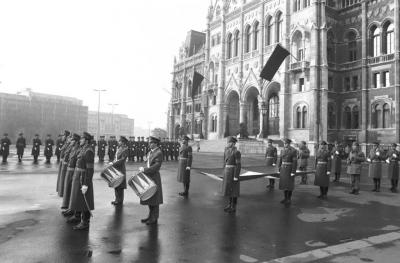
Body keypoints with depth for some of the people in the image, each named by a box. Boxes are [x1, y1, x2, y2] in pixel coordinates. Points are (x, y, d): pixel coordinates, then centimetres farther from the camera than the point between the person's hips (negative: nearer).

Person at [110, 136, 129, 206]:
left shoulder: (125, 150, -13)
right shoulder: (118, 148, 14)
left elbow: (122, 160, -19)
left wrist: (113, 163, -21)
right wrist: (112, 162, 6)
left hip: (120, 170, -9)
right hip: (115, 169, 9)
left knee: (120, 186, 0)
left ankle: (119, 201, 10)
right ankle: (117, 199, 27)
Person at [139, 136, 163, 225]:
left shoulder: (159, 153, -15)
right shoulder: (150, 152, 13)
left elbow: (156, 166, -22)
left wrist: (144, 170, -21)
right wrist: (143, 169, 4)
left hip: (154, 178, -9)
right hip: (148, 177, 9)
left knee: (154, 200, 1)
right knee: (149, 198, 16)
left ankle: (154, 219, 12)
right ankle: (150, 216, 27)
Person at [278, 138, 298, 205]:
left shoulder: (293, 151, -11)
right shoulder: (282, 150, 7)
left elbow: (295, 162, -14)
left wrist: (293, 172, -17)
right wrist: (279, 169, 8)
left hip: (290, 169, -6)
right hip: (283, 169, 6)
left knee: (289, 184, -1)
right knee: (284, 183, 8)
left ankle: (289, 199, 10)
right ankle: (286, 198, 18)